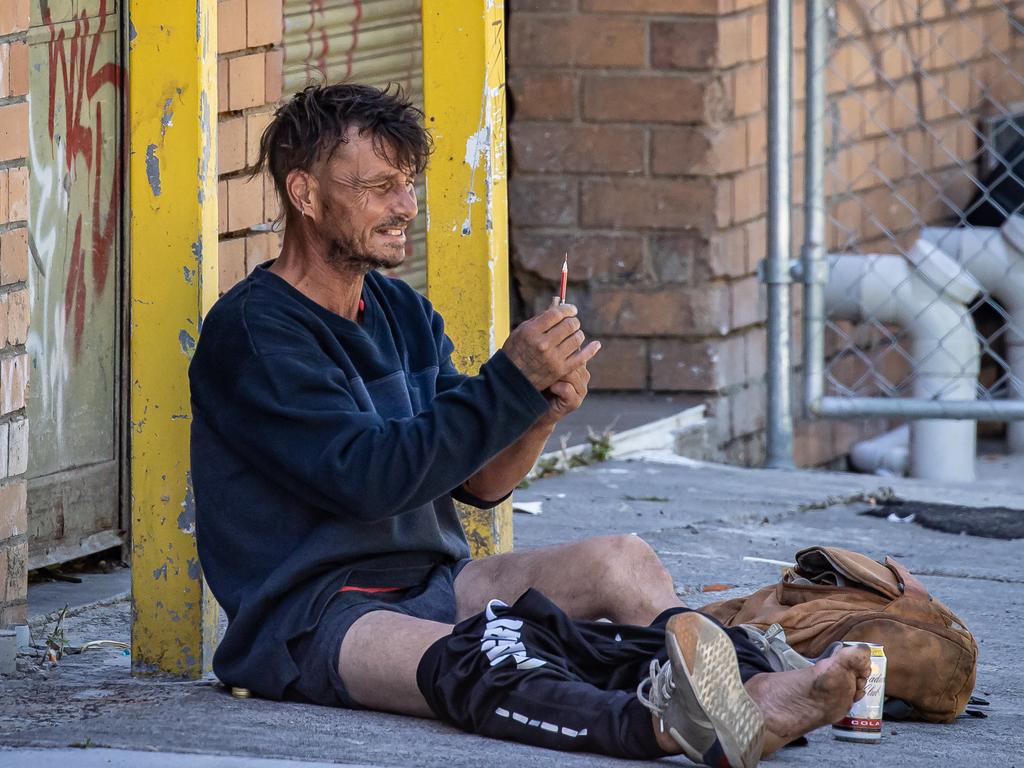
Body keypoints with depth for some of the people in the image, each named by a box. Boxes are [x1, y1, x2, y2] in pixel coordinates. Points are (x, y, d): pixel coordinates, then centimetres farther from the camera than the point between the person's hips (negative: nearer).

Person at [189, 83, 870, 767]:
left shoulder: (403, 315, 16)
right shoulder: (250, 333, -10)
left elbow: (478, 485, 12)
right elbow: (368, 478, -21)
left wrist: (545, 409, -9)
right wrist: (512, 383, -20)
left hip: (431, 579, 8)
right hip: (310, 616, -8)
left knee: (622, 560, -13)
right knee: (463, 659, -38)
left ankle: (755, 693, -42)